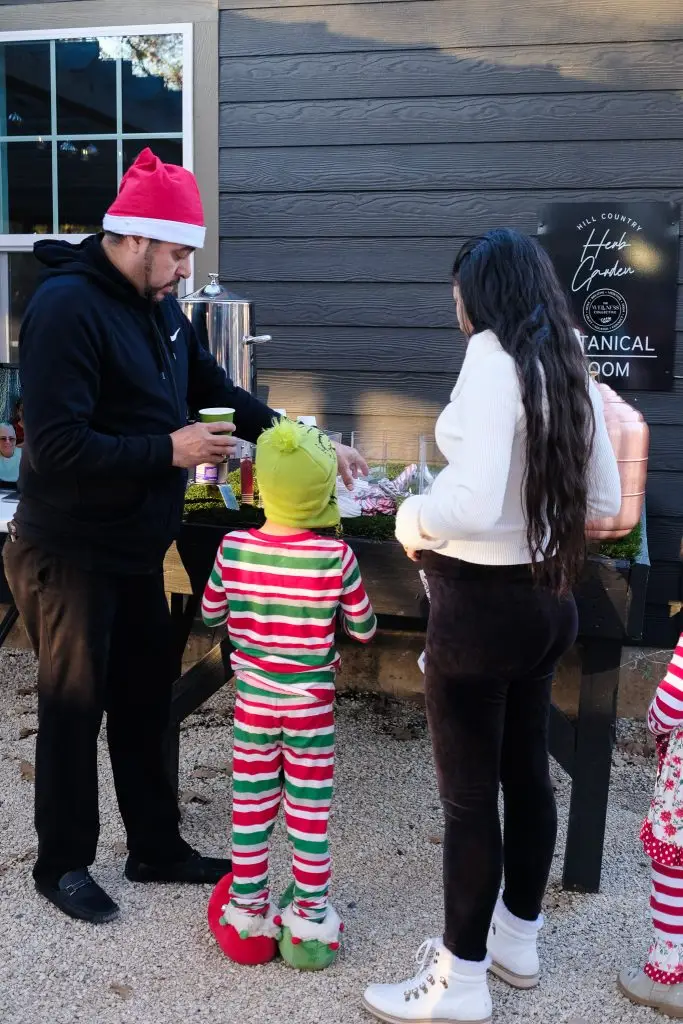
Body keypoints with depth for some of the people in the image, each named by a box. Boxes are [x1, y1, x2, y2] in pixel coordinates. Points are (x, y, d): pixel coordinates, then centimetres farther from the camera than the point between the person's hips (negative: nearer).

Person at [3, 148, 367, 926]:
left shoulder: (160, 307, 8)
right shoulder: (66, 306, -20)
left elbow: (219, 392, 14)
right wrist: (169, 451, -22)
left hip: (136, 548, 8)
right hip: (69, 554, -8)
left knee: (145, 698, 16)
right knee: (74, 710, 6)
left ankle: (156, 847, 32)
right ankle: (62, 863, 26)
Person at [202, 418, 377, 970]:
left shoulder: (234, 547, -11)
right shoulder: (335, 555, -17)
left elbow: (210, 615, 3)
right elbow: (364, 629, -5)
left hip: (253, 696, 2)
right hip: (311, 700, -2)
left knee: (251, 802, 14)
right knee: (310, 807, 10)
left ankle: (246, 911, 26)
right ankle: (310, 919, 20)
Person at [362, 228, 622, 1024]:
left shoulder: (492, 360, -17)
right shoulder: (569, 371, 7)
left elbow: (472, 505, -28)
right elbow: (603, 502, 13)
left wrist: (411, 520, -9)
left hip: (482, 604, -8)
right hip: (547, 599, 9)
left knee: (468, 795, 4)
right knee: (526, 774, 19)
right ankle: (516, 941, 37)